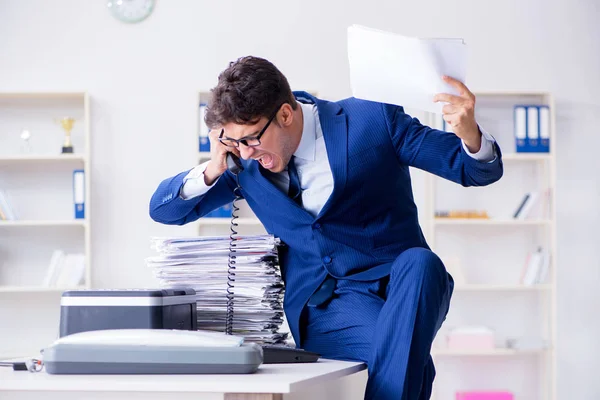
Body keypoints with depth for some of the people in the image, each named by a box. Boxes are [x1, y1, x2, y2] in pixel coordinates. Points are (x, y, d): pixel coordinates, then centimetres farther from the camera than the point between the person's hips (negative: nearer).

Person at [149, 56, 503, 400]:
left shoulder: (373, 122, -4)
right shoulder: (245, 162, 6)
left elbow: (481, 170, -1)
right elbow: (162, 210, 12)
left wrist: (470, 134, -26)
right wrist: (211, 171, -7)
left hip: (400, 284, 1)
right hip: (323, 306, -1)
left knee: (420, 263, -38)